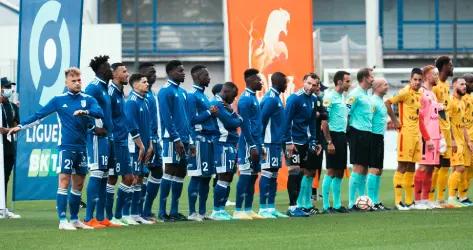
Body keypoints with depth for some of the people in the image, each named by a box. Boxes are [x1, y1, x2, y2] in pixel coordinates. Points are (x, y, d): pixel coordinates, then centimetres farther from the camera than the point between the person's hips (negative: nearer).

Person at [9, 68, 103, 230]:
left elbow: (99, 113, -10)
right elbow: (39, 115, 5)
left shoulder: (88, 100, 7)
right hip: (66, 147, -3)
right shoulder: (59, 100, 3)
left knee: (78, 184, 9)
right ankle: (62, 221, -12)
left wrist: (85, 112, -28)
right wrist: (21, 126, 0)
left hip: (82, 148, 3)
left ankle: (75, 219, 18)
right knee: (64, 181, -10)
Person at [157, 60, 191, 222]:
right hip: (172, 139, -8)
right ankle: (162, 213, -7)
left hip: (183, 140, 8)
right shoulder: (165, 91, -9)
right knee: (169, 172, -8)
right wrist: (176, 139, -18)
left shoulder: (182, 92, 17)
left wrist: (189, 139, 15)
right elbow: (166, 118, -15)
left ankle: (174, 211, 11)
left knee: (180, 174, 8)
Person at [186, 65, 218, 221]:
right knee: (197, 176, -9)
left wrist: (214, 114, 8)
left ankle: (202, 212, 14)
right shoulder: (192, 96, -9)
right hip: (199, 139, -10)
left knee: (206, 176, 10)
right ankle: (192, 213, -7)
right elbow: (192, 120, -16)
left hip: (208, 139, 10)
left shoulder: (203, 96, 20)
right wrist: (209, 112, -10)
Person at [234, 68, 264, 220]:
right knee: (245, 176, -9)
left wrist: (260, 145, 20)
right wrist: (252, 146, -19)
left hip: (255, 143, 9)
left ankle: (248, 210, 12)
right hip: (248, 143, -9)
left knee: (253, 176, 9)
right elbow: (245, 125, -17)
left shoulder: (254, 98, 17)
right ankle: (238, 211, -8)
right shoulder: (245, 99, -12)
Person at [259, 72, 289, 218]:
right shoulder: (271, 99, -14)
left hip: (276, 142, 10)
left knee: (273, 174, 10)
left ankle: (271, 208, 13)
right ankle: (263, 208, -6)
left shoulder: (276, 98, 16)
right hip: (270, 143, -10)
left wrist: (282, 140, 15)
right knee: (267, 173, -7)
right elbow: (262, 119, -18)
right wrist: (262, 142, -15)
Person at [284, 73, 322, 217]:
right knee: (294, 172, -10)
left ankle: (304, 205, 15)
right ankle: (293, 207, -9)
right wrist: (288, 142, -17)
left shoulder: (313, 99, 11)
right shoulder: (294, 98, -12)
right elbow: (287, 121, -14)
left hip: (305, 142, 8)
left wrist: (313, 142, 15)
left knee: (308, 172, 8)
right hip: (293, 142, -8)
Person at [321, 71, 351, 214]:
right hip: (334, 136, -8)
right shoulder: (330, 97, -10)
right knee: (331, 171, -8)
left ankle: (337, 205, 15)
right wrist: (329, 142, -19)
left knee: (340, 172, 10)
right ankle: (326, 206, -6)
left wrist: (345, 137, 16)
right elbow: (324, 122, -14)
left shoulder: (343, 97, 16)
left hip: (342, 136, 8)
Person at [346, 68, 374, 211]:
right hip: (358, 133, -9)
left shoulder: (366, 95, 17)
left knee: (364, 169, 10)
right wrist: (349, 130, -14)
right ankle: (351, 203, -7)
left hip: (367, 134, 9)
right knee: (358, 169, -9)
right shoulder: (355, 94, -11)